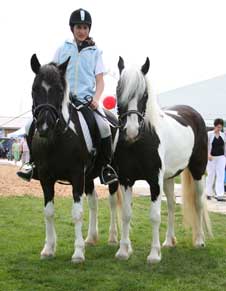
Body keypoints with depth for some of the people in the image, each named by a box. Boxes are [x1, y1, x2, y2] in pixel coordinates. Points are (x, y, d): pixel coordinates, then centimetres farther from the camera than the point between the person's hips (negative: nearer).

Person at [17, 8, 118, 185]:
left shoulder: (95, 52, 11)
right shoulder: (63, 49, 12)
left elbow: (100, 81, 5)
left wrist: (96, 98, -13)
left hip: (87, 99, -1)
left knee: (104, 126, -27)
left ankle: (107, 166, -11)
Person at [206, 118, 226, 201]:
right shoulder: (209, 134, -4)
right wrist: (208, 154, -19)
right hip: (211, 157, -3)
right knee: (211, 175, 5)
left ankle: (219, 195, -7)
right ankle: (208, 193, 21)